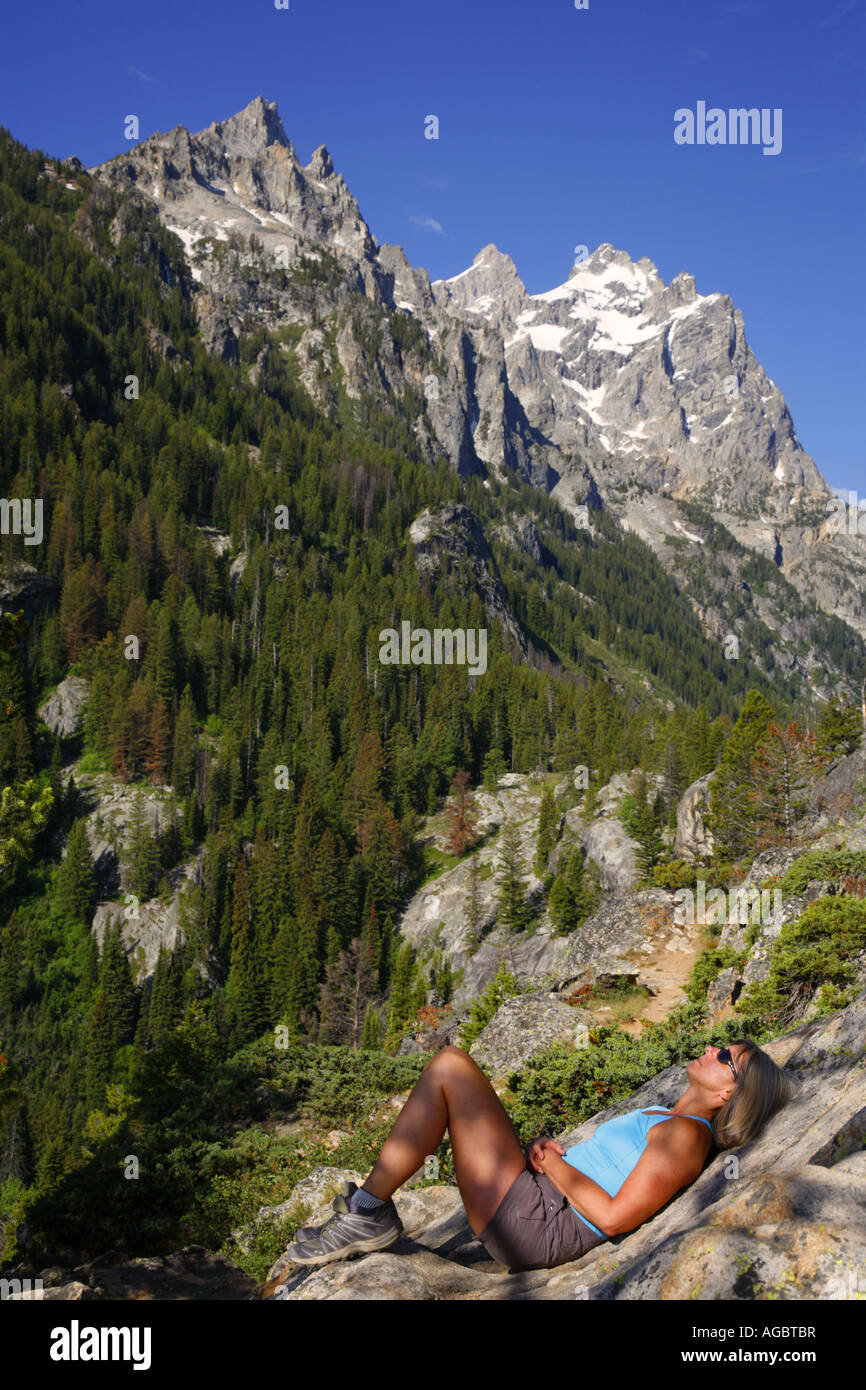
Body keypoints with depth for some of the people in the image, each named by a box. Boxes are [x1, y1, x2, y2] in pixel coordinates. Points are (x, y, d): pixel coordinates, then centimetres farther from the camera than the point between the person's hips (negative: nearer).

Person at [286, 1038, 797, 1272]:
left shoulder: (685, 1134, -13)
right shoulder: (670, 1119, 16)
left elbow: (613, 1217, -20)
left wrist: (554, 1165, -9)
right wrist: (556, 1152, 5)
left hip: (529, 1225, -10)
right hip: (537, 1199, 10)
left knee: (450, 1065, -13)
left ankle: (370, 1212, -9)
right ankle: (370, 1207, 14)